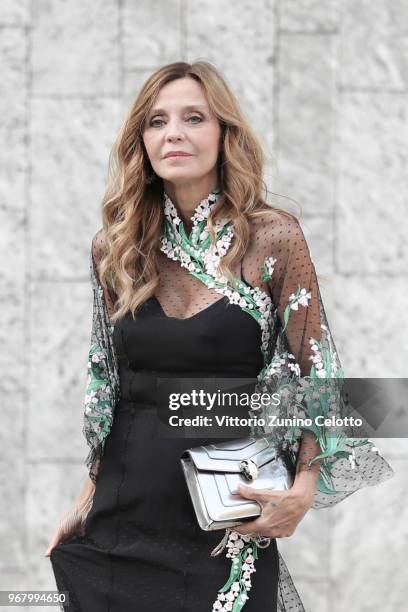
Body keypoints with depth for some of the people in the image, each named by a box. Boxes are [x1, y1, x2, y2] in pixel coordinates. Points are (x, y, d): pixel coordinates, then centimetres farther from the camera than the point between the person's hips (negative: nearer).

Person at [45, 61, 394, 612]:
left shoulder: (273, 238, -5)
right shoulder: (114, 248, 5)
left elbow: (314, 377, -3)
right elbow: (104, 385, 13)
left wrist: (303, 489, -16)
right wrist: (88, 499, 10)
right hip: (120, 520, 3)